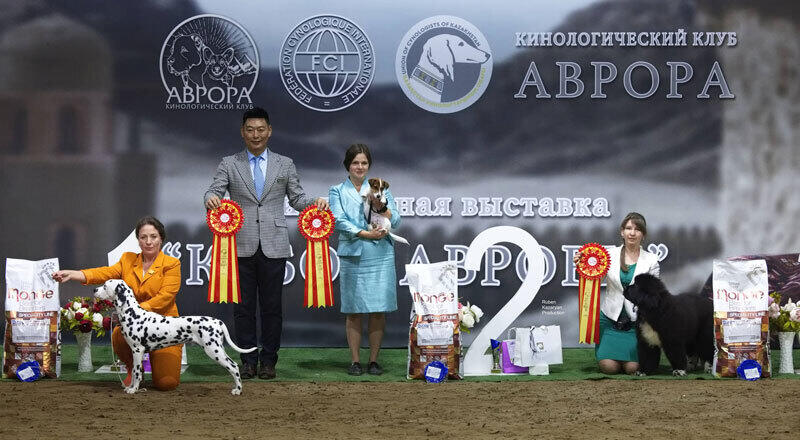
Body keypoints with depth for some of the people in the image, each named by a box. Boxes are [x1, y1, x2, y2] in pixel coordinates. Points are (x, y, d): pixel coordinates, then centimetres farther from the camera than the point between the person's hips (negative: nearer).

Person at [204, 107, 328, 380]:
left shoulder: (284, 165, 12)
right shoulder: (229, 164, 9)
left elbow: (297, 198, 11)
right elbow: (214, 191, 0)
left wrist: (316, 203, -9)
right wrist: (211, 199, -24)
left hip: (273, 246, 0)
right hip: (241, 247, 0)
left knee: (272, 306, 3)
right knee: (243, 306, 2)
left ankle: (268, 360, 10)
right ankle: (248, 360, 10)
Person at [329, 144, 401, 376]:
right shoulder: (337, 191, 10)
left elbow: (395, 221, 7)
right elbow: (339, 221, -5)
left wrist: (380, 207, -12)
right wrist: (366, 234, -14)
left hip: (381, 256, 1)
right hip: (352, 256, -1)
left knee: (378, 310, -1)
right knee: (354, 311, -1)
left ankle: (374, 360, 6)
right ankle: (355, 361, 5)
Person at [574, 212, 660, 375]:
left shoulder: (651, 260, 2)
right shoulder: (610, 254, 1)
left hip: (636, 320, 0)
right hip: (611, 317, 0)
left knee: (632, 368, -15)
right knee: (609, 367, -14)